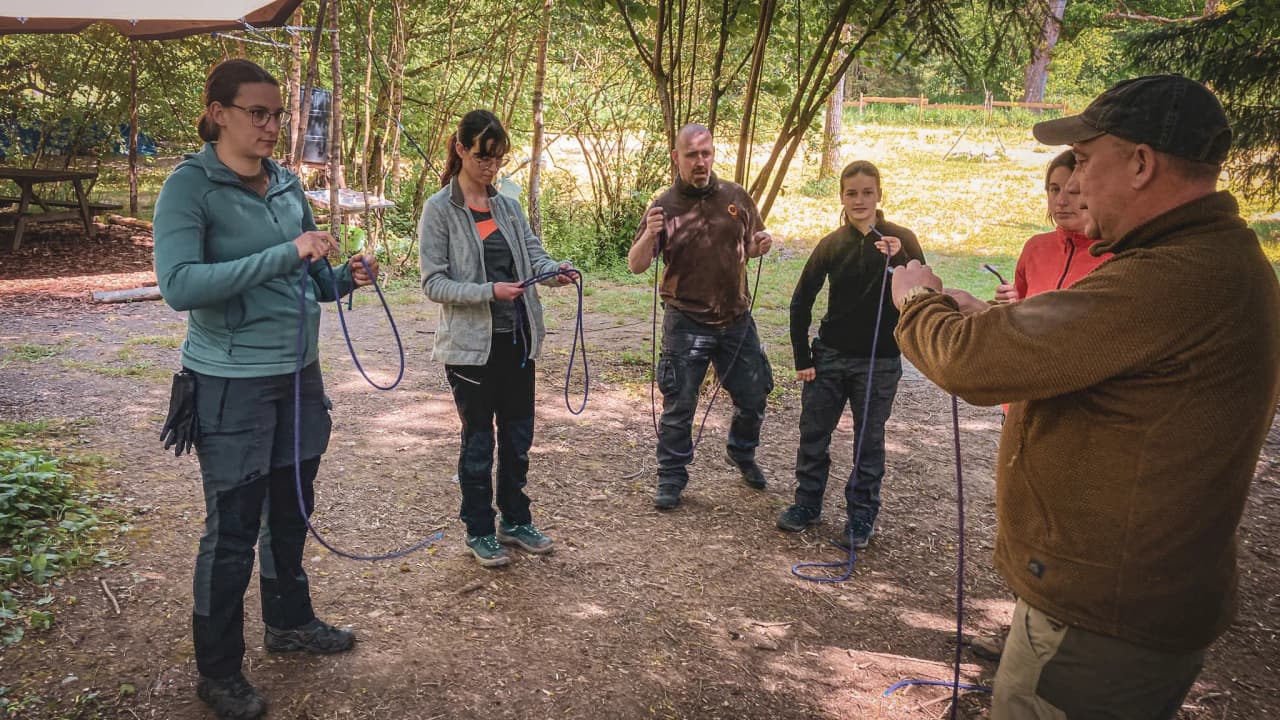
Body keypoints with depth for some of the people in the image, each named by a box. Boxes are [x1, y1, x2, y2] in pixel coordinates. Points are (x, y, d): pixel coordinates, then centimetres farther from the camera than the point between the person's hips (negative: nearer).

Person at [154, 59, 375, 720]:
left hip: (299, 372, 6)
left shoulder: (288, 184, 6)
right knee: (232, 527, 4)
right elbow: (179, 285, -24)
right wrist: (287, 254, -27)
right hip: (232, 382, -6)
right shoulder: (189, 186, -12)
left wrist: (344, 277, -7)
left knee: (291, 508, 18)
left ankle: (288, 621, 39)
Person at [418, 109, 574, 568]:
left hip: (516, 340, 5)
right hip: (471, 344, -5)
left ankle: (515, 521, 31)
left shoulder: (508, 206, 9)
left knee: (518, 437, 14)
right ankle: (479, 532, 23)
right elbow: (433, 283, -12)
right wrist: (489, 292, -25)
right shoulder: (439, 210, -8)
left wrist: (554, 269, -21)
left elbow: (533, 252, 2)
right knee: (478, 441, 6)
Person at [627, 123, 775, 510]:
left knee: (753, 395, 15)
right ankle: (671, 478, 19)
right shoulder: (664, 206, -7)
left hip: (737, 319, 4)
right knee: (679, 406, 2)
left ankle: (742, 454, 42)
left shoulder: (735, 196, 2)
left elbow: (750, 247, 16)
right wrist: (649, 235, -29)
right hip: (686, 323, -3)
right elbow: (636, 266, -9)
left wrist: (760, 245, -8)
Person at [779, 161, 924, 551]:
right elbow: (801, 302, 2)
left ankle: (862, 517, 22)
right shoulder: (831, 244, -3)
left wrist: (899, 259, -28)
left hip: (880, 360, -2)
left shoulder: (901, 239, -7)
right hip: (830, 356, 2)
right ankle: (807, 504, 27)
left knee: (869, 440, 8)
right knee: (813, 433, 9)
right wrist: (802, 358, -1)